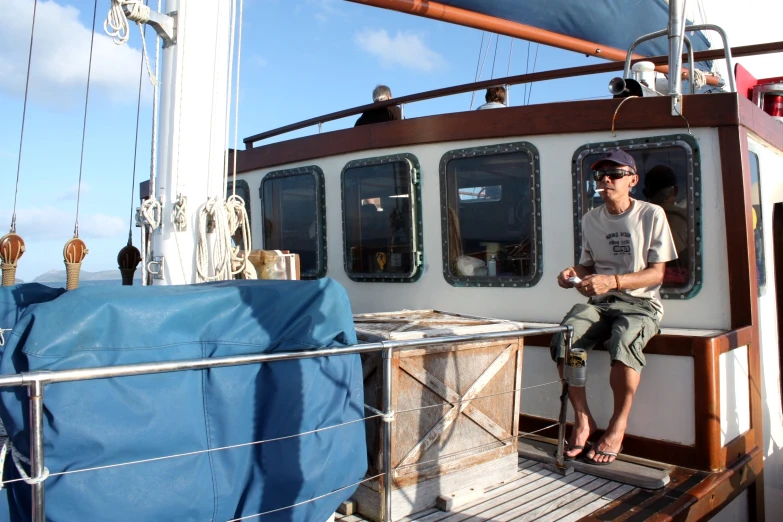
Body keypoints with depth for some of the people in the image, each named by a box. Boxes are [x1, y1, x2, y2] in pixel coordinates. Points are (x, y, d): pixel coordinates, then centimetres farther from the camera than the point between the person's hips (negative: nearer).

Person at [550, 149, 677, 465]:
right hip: (600, 302, 4)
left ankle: (618, 425, -12)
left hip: (641, 303, -3)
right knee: (562, 339, -26)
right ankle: (583, 419, -8)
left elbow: (656, 273, -6)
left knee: (623, 342, -36)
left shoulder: (651, 215, -2)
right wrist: (575, 274, -7)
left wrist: (612, 281, -23)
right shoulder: (591, 219, 11)